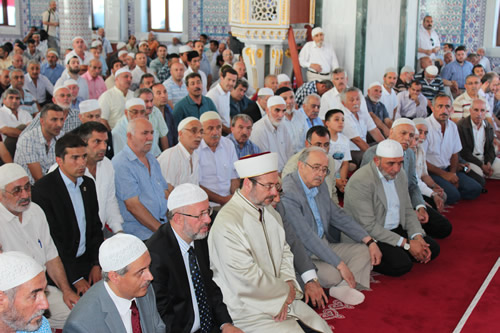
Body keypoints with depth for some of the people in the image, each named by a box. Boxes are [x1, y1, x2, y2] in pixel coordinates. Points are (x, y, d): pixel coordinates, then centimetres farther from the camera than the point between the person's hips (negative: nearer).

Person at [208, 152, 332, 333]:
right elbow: (249, 278, -22)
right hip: (249, 314, -8)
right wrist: (286, 291, -9)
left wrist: (288, 283, -6)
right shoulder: (227, 224, -22)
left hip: (282, 299, 8)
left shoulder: (269, 211, 7)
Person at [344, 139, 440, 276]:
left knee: (433, 249, -4)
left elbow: (407, 210, 12)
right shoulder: (360, 182, -22)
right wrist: (406, 244, -22)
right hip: (369, 236, -8)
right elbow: (368, 226, -24)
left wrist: (417, 236, -8)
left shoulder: (399, 175, 5)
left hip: (397, 229, 8)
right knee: (401, 265, -26)